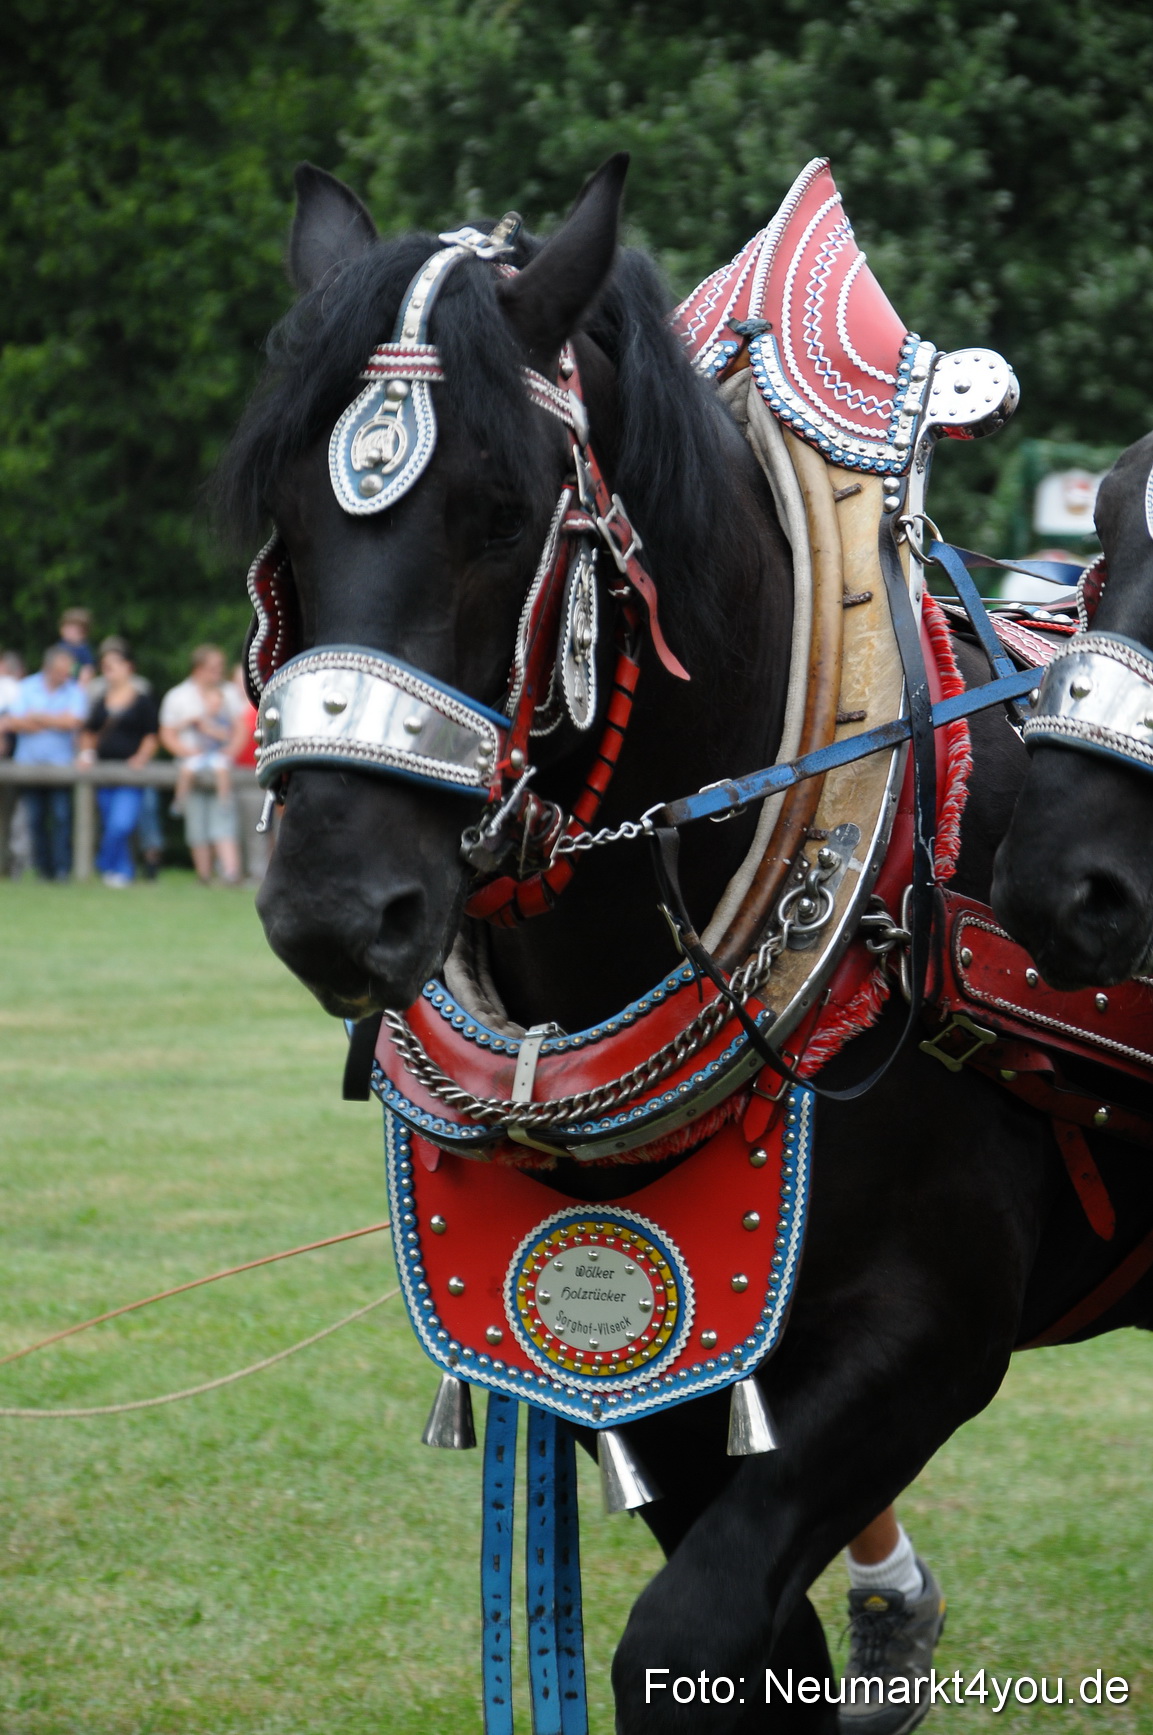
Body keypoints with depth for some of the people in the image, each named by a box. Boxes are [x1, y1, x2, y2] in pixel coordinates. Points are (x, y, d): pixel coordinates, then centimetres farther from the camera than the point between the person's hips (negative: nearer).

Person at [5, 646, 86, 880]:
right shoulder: (27, 687, 6)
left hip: (61, 764, -2)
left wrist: (37, 717, -4)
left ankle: (62, 868, -10)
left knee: (62, 816, -11)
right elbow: (14, 722, -4)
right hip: (30, 762, 2)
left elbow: (72, 721, -11)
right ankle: (42, 868, 8)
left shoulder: (74, 690, 3)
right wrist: (55, 723, -8)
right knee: (35, 819, 2)